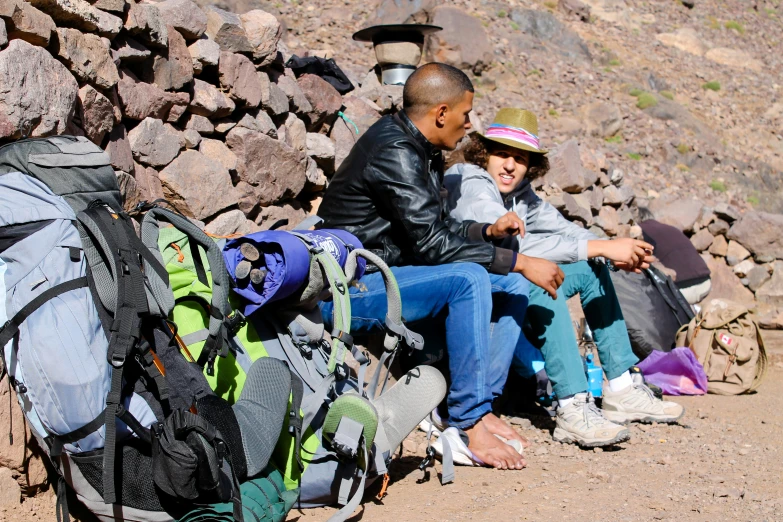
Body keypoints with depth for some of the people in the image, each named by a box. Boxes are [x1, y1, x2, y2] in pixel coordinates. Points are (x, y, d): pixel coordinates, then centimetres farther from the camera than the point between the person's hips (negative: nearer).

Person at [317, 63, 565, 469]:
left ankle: (481, 405, 0)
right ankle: (468, 423, -23)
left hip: (388, 275, 10)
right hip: (348, 291, -10)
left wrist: (488, 231, 1)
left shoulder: (418, 150, 11)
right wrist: (520, 262, -22)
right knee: (468, 279, -30)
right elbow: (431, 243, -26)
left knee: (512, 285, 4)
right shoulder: (394, 151, -20)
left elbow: (437, 229, 18)